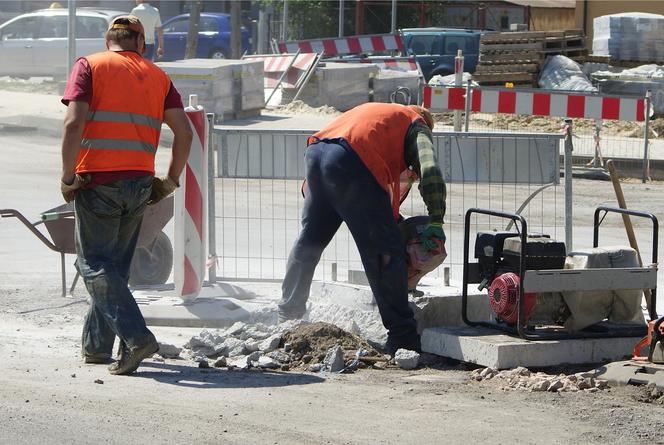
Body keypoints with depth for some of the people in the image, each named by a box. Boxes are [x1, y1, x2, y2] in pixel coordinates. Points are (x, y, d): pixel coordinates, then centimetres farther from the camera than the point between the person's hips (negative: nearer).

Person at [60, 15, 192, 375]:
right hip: (139, 183, 4)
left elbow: (74, 122, -12)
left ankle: (136, 337, -16)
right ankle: (96, 345, 22)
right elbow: (184, 132, 4)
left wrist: (68, 177, -7)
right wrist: (171, 180, 12)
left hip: (98, 180, -4)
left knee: (94, 264, -1)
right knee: (115, 265, 16)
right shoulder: (157, 76, 12)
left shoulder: (88, 66, 1)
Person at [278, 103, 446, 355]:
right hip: (350, 163, -7)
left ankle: (288, 313, 38)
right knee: (385, 252, -2)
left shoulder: (374, 111, 40)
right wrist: (436, 223, -1)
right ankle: (402, 336, -3)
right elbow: (430, 170, 1)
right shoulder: (417, 125, 20)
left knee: (309, 239, 25)